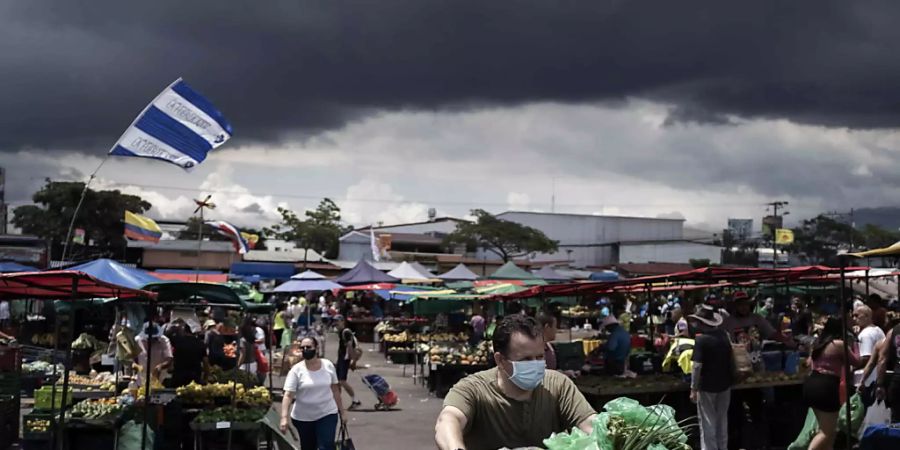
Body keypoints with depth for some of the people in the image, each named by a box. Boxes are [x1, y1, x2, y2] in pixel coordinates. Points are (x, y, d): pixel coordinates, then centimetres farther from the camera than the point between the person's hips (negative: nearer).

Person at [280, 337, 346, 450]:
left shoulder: (328, 365, -3)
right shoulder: (296, 370, -10)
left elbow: (335, 390, 7)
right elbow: (288, 395, -16)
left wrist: (342, 411, 10)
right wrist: (284, 418, -27)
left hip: (327, 414, 0)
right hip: (303, 417, 0)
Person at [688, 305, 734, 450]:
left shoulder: (701, 339, -19)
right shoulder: (723, 334, 2)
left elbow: (697, 366, -23)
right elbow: (730, 359, 16)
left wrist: (693, 389, -18)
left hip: (707, 386, -6)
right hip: (724, 383, 6)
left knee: (708, 422, 3)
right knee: (722, 420, 18)